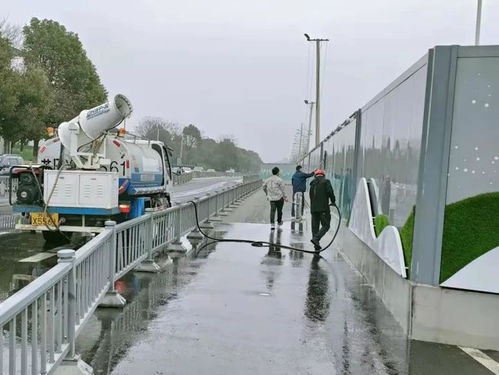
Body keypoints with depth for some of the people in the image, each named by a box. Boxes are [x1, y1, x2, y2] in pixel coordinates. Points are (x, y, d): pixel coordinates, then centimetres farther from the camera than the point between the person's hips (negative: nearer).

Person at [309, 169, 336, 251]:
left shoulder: (312, 183, 15)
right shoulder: (326, 181, 0)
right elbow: (330, 191, -12)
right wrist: (333, 201, 1)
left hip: (313, 208, 5)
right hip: (323, 208, -5)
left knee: (315, 226, 11)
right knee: (325, 226, -1)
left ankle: (316, 245, 12)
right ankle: (316, 238, -20)